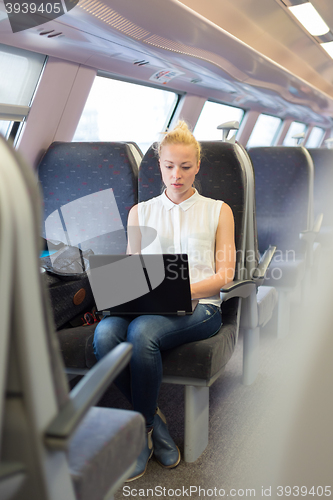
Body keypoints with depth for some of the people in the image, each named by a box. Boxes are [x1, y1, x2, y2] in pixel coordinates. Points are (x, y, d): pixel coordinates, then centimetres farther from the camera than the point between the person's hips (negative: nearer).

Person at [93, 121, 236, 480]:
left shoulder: (218, 211, 14)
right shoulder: (140, 212, 21)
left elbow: (225, 274, 5)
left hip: (199, 306, -2)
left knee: (142, 332, -34)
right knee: (105, 332, -32)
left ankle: (143, 428, -11)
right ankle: (154, 419, -11)